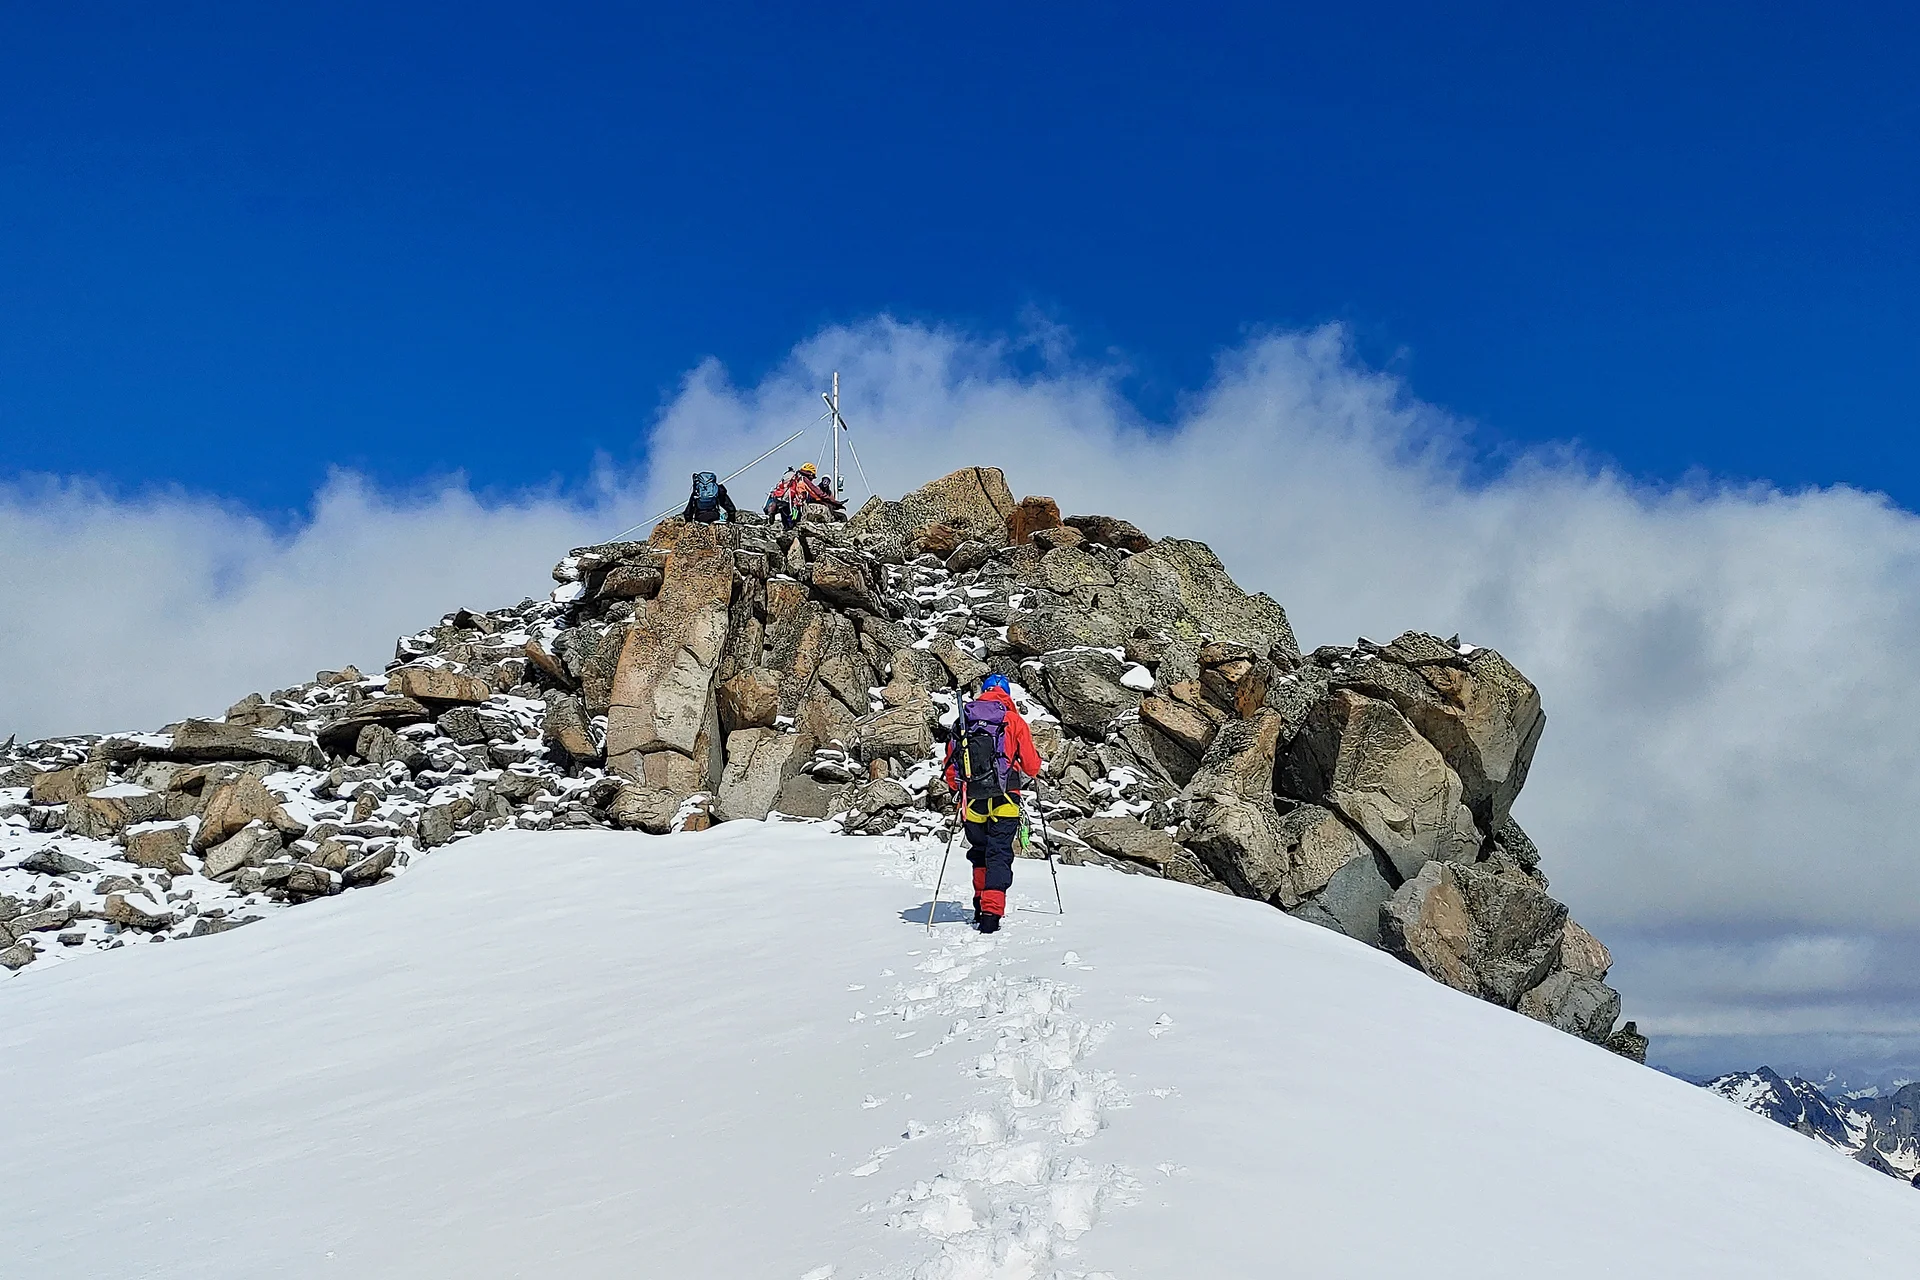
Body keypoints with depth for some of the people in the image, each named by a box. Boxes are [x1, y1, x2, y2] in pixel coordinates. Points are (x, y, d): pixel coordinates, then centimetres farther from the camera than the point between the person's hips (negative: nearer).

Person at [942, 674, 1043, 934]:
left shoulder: (963, 722, 8)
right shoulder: (1014, 721, 0)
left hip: (972, 802, 3)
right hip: (1003, 801, -3)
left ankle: (980, 906, 25)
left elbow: (951, 764, 10)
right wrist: (1021, 780, 24)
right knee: (999, 854, -1)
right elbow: (1031, 766, 2)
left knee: (979, 853, 21)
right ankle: (991, 913, -14)